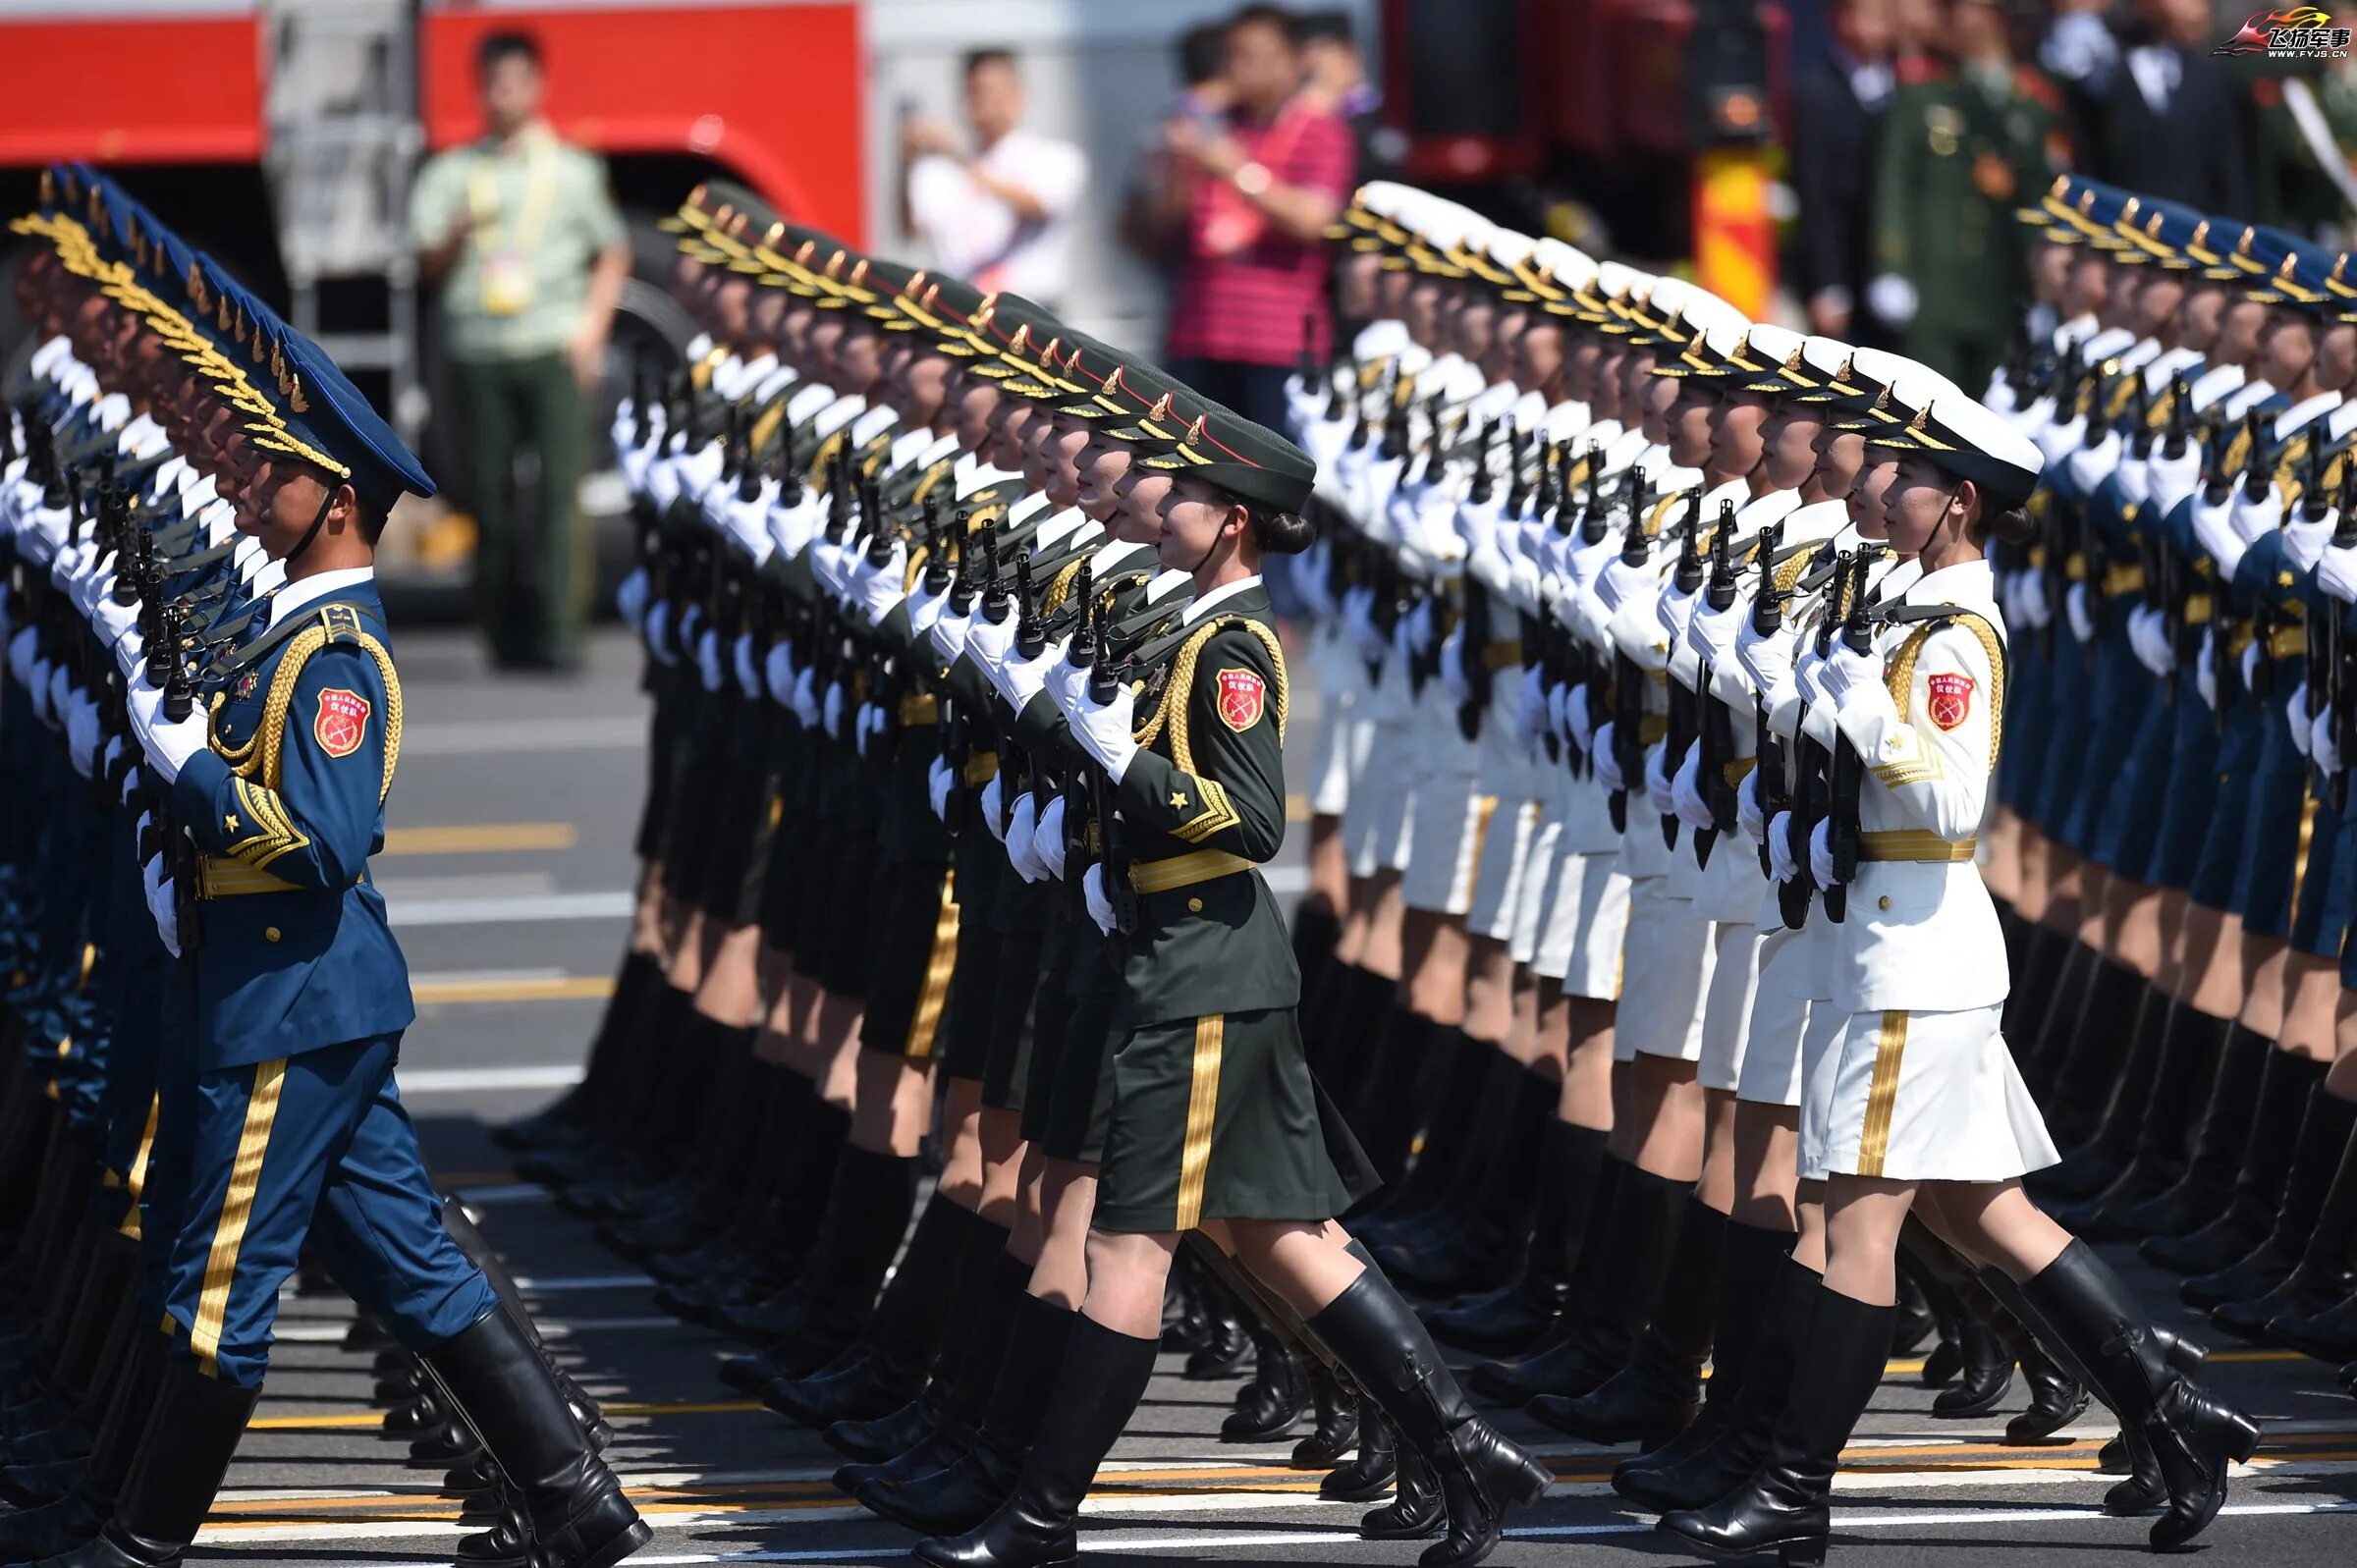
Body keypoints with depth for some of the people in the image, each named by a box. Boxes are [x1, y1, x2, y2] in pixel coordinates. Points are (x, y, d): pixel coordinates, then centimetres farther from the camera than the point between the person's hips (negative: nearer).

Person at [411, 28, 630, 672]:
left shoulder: (571, 170, 12)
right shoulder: (451, 173, 12)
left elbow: (612, 252, 17)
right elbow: (428, 265, 8)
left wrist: (592, 327, 4)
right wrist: (459, 235, -13)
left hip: (553, 349, -1)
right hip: (476, 348, 1)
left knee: (558, 486, -13)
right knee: (491, 495, 0)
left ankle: (556, 630, -17)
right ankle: (505, 634, 7)